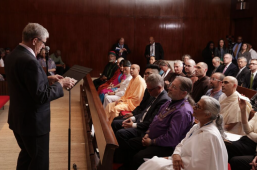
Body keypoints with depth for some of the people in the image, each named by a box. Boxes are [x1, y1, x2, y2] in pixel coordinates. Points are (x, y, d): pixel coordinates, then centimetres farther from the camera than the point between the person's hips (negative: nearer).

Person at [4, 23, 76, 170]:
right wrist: (60, 84, -12)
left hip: (18, 118, 10)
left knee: (26, 155, 25)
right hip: (33, 121, -10)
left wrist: (48, 78, 10)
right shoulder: (29, 61, -26)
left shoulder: (13, 56, 4)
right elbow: (41, 96, -26)